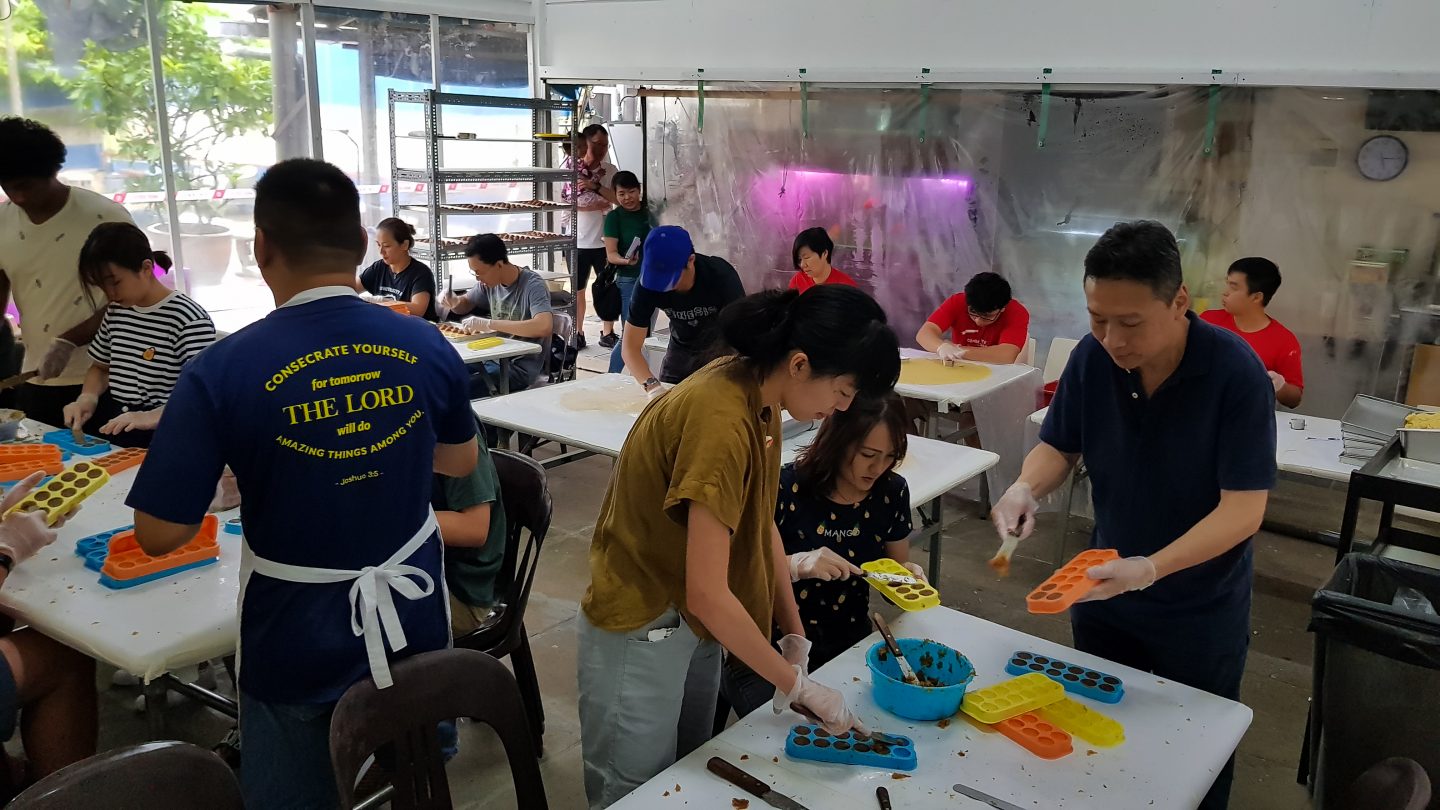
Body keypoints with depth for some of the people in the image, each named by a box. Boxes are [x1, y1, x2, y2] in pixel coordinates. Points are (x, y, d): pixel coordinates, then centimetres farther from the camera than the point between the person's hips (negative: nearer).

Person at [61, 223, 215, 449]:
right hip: (109, 428, 6)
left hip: (160, 436, -6)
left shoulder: (190, 319, -11)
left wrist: (152, 416, -32)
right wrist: (88, 397, 8)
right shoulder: (116, 311, 14)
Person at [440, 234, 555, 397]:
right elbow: (466, 303, 23)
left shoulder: (533, 285, -16)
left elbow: (544, 327, -33)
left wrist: (488, 324, -30)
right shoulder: (489, 281, 4)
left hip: (520, 367, -7)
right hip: (493, 357, 7)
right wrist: (454, 302, -3)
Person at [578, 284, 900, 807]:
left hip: (694, 621, 8)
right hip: (642, 632, -8)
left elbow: (762, 526, 4)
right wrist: (796, 684, -19)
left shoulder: (760, 393, -4)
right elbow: (707, 593, -29)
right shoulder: (721, 421, -30)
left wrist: (796, 639, 2)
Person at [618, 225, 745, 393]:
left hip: (720, 346, -2)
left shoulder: (721, 275, -33)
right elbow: (630, 347, -27)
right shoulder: (648, 283, -27)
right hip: (681, 347, 3)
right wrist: (653, 388, -46)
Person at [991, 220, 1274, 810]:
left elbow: (1244, 509, -26)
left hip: (1201, 612, -3)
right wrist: (1025, 488, -22)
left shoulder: (1236, 372, -25)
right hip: (1102, 590, 4)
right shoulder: (1091, 358, -14)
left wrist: (1150, 569, -38)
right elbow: (1059, 446, 0)